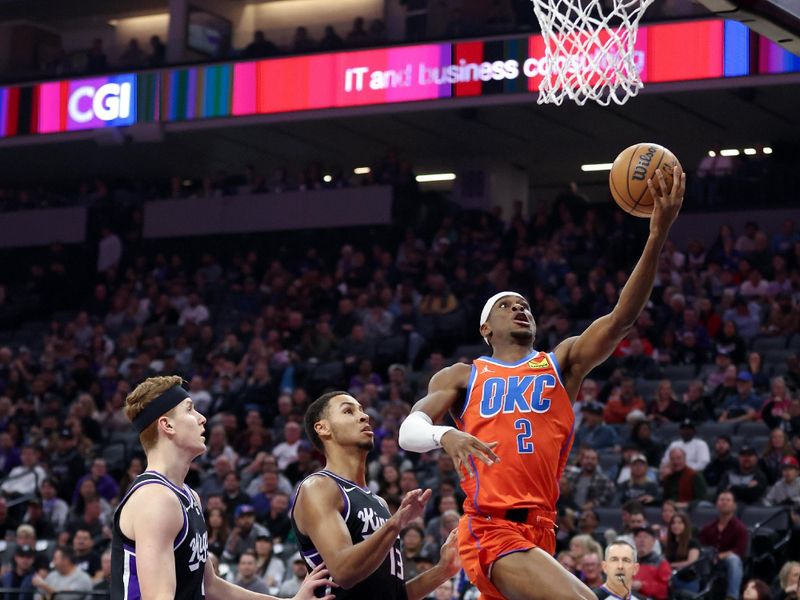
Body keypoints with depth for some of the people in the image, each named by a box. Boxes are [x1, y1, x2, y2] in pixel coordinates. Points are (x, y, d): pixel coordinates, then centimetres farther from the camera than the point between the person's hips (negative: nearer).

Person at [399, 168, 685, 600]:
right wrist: (444, 435, -27)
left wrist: (657, 235, -11)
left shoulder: (562, 364, 17)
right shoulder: (461, 377, 13)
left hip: (538, 531, 5)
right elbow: (409, 431, -2)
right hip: (488, 530, -5)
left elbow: (622, 318, 2)